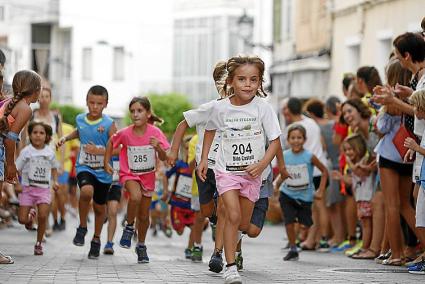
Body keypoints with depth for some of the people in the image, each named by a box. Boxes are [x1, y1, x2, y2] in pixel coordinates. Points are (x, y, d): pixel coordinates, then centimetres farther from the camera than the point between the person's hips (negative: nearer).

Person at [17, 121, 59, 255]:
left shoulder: (49, 152, 3)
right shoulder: (26, 151, -4)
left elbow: (54, 167, 20)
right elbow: (17, 169, -2)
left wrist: (55, 181, 5)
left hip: (44, 189, 0)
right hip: (27, 188, 0)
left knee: (43, 216, -16)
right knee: (22, 219, -5)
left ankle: (38, 244, 1)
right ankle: (31, 214, 33)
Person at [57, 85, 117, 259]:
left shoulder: (108, 124, -11)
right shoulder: (80, 119, 1)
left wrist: (98, 151, -22)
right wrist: (66, 138, 14)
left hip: (103, 171, -1)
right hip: (84, 167, 1)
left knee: (99, 207, 11)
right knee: (86, 191, -30)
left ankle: (96, 239, 35)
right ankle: (82, 227, -8)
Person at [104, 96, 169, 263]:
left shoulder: (155, 132, -16)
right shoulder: (125, 133, -16)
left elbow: (164, 158, -14)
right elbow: (111, 142, 4)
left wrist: (158, 147, -34)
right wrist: (106, 163, 0)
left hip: (148, 176, 2)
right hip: (129, 174, -2)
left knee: (144, 216, 9)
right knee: (136, 196, -34)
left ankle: (141, 246, 32)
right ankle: (129, 228, -9)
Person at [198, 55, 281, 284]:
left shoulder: (262, 108, -12)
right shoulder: (221, 108, -8)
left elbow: (275, 140, -7)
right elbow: (210, 130, 13)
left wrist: (262, 165, -21)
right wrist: (204, 159, 10)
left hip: (251, 172, 1)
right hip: (226, 170, -1)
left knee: (244, 225, 9)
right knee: (233, 216, -19)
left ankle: (234, 243, 45)